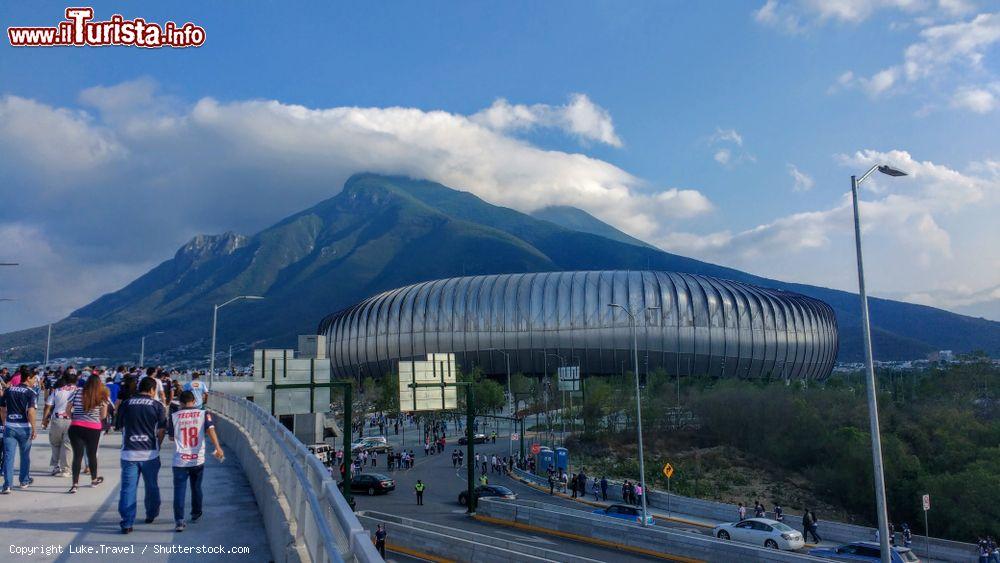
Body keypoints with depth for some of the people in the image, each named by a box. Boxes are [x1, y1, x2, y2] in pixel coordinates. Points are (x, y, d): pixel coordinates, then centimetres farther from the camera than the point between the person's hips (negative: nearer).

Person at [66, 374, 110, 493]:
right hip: (94, 429, 0)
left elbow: (67, 410, 4)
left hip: (76, 428, 0)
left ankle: (75, 484, -6)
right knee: (92, 454, 16)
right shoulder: (102, 397, -3)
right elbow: (103, 416, 1)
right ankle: (94, 480, 33)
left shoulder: (77, 393, -1)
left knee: (77, 455, 2)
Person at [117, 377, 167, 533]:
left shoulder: (126, 404, 5)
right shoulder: (157, 406, -2)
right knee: (151, 486, 16)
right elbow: (161, 431, 0)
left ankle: (127, 523, -2)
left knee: (128, 488, 2)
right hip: (150, 453, -1)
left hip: (129, 453, 1)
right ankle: (151, 515, 32)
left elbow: (122, 427, 13)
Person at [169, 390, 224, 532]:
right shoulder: (203, 414, 1)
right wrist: (217, 448, -20)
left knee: (179, 490, 0)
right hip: (198, 459, 1)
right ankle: (196, 514, 33)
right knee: (196, 488, 19)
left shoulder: (174, 416, 2)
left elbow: (171, 437, 11)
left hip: (180, 460, -1)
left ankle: (179, 520, -11)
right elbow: (210, 430, -13)